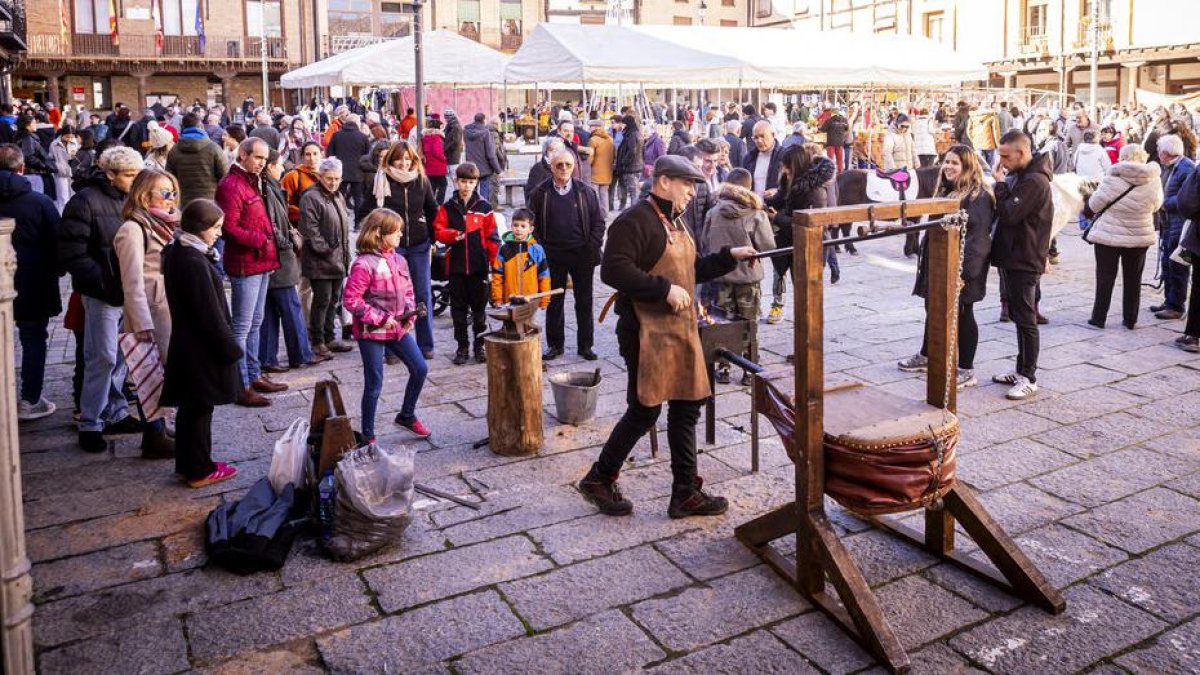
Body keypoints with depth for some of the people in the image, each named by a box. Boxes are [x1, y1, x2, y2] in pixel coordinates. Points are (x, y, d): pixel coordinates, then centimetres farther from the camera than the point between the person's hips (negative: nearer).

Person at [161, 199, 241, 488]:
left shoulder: (176, 253, 7)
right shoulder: (195, 262, -24)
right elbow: (211, 315, -22)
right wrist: (231, 348, -13)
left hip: (186, 344, 9)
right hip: (202, 350, -9)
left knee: (190, 407, 18)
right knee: (200, 409, 3)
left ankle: (188, 463, 30)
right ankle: (199, 470, 15)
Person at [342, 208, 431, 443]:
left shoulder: (399, 260, 4)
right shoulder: (364, 265, -18)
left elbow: (408, 291, 15)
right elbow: (351, 300, -18)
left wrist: (409, 313, -3)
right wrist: (380, 318, -20)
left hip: (398, 328, 7)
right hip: (371, 332, -7)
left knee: (420, 369, 8)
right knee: (374, 384, 1)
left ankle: (406, 415, 30)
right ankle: (368, 435, 17)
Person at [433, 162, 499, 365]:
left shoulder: (483, 207, 1)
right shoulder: (448, 208, 4)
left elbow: (492, 236, 2)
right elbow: (438, 231, 3)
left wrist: (494, 261, -3)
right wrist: (453, 235, -17)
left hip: (479, 266, -1)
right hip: (456, 266, 1)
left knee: (479, 306, 8)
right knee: (459, 308, 8)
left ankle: (480, 345, 19)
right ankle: (462, 346, 17)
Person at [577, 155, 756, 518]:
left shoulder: (675, 222, 17)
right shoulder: (635, 220, -14)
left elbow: (692, 270, 26)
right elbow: (612, 270, -25)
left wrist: (730, 256, 14)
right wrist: (665, 289, -24)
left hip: (681, 330, 9)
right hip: (647, 332, -9)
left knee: (687, 408, 11)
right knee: (645, 411, -2)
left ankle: (686, 492, 21)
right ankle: (599, 479, 17)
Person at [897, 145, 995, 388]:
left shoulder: (978, 196, -15)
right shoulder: (944, 191, 13)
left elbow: (978, 237, -22)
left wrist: (964, 271, -26)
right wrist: (925, 260, 19)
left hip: (961, 270, -8)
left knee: (962, 316, 1)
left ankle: (966, 370, 12)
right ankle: (926, 357, 35)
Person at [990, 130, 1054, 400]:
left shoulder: (1034, 181, -18)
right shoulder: (1020, 176, 13)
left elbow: (1009, 214, -23)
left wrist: (1000, 183, -14)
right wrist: (1003, 184, 3)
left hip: (1024, 260, -10)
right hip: (1013, 256, 10)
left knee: (1026, 319, -4)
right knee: (1018, 316, 15)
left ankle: (1029, 378, 2)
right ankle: (1022, 370, 25)